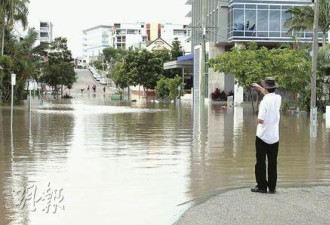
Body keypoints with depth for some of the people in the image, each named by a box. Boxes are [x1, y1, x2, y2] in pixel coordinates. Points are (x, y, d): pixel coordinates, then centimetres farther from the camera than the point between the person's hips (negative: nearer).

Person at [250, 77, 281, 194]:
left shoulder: (264, 101, -18)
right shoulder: (278, 98, 1)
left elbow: (260, 120, -23)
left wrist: (257, 120, -1)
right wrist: (259, 88, 31)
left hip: (262, 136, -5)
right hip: (274, 136, 5)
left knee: (260, 162, 6)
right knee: (273, 163, 10)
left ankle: (261, 186, 10)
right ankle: (272, 187, 13)